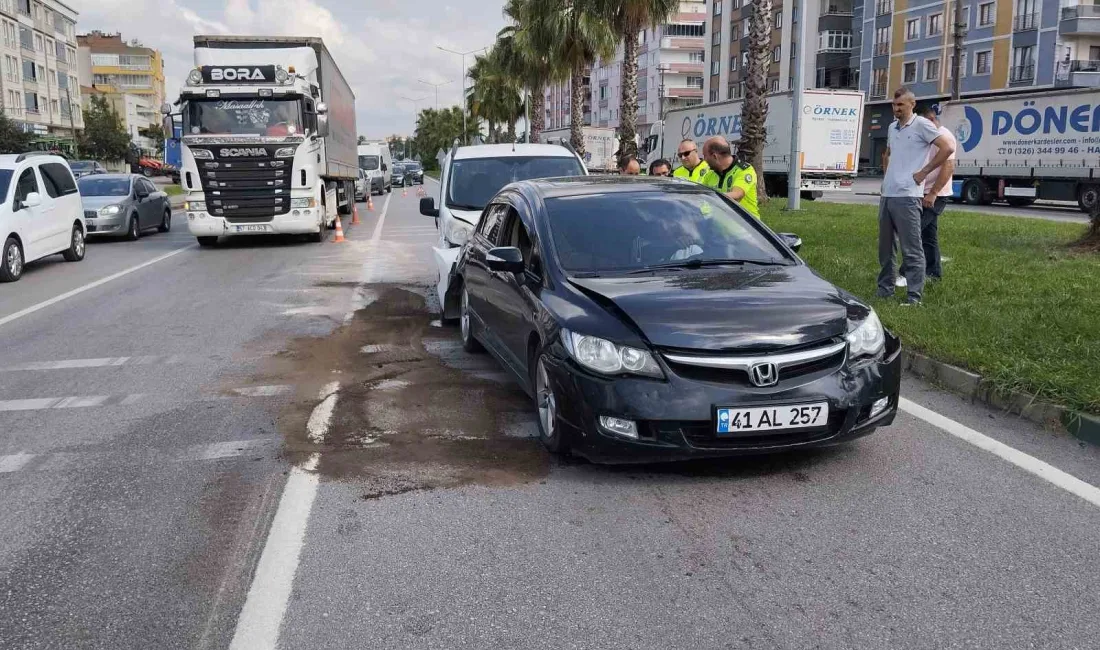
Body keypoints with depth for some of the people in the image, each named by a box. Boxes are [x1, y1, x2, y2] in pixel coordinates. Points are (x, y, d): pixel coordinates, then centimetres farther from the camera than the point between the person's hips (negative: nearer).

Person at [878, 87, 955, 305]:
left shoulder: (921, 125, -6)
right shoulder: (892, 128, 17)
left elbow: (948, 148, -13)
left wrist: (924, 172, -10)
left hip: (907, 197, -8)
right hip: (886, 195, 8)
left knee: (911, 249, -7)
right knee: (885, 247, 14)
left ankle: (914, 296, -5)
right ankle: (885, 289, 23)